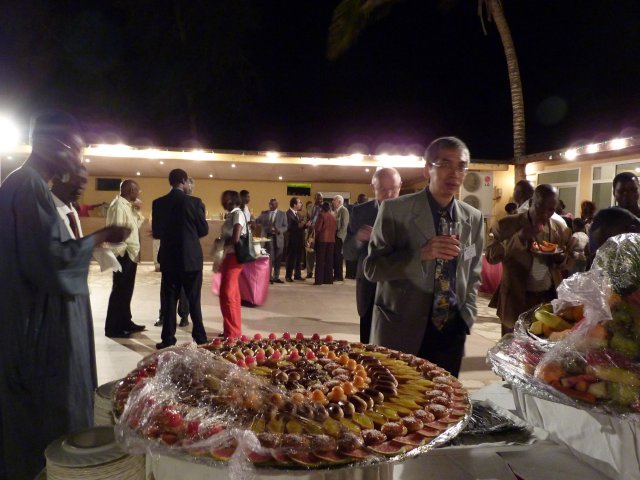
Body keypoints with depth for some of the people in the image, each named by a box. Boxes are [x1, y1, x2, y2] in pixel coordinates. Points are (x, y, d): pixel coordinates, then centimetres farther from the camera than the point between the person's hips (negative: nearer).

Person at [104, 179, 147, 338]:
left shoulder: (127, 205, 15)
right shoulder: (118, 205, -14)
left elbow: (136, 225, 18)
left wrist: (137, 211, 5)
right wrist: (122, 250, -21)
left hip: (131, 253, 10)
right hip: (124, 254, -10)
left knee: (126, 290, 15)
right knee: (119, 290, -4)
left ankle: (125, 322, 25)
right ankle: (113, 328, 2)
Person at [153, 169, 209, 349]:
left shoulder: (158, 203, -1)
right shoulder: (194, 202, -9)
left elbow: (156, 232, 5)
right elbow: (204, 230, -3)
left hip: (169, 258, 2)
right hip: (191, 258, -2)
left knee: (169, 300, 8)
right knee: (194, 299, 8)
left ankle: (168, 339, 10)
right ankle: (200, 338, 13)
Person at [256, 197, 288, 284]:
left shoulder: (282, 214, 5)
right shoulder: (264, 213, 8)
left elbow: (285, 227, 1)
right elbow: (257, 222, 4)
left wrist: (279, 230, -19)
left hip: (278, 238, 1)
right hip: (267, 238, -1)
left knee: (277, 259, 6)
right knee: (269, 258, -4)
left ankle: (276, 277, 15)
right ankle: (269, 277, 1)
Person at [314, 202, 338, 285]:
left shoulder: (321, 215, -7)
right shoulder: (333, 217, 9)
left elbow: (317, 228, -11)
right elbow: (336, 228, 10)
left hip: (322, 239, -5)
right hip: (331, 240, 5)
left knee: (320, 260, -2)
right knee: (329, 260, 9)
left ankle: (319, 280, -4)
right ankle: (328, 279, 10)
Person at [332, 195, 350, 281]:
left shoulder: (344, 210, -9)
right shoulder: (336, 211, 15)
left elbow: (344, 225, -16)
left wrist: (338, 235, -16)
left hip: (339, 237, -8)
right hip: (335, 236, 8)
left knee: (338, 255, -5)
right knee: (334, 255, 8)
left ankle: (339, 276, 2)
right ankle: (336, 274, 15)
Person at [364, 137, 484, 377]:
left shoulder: (474, 218, 5)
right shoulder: (394, 210, -9)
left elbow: (473, 275, 14)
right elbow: (372, 267, -10)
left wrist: (466, 317, 3)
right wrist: (421, 254, -23)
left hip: (451, 332, 4)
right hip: (401, 331, -3)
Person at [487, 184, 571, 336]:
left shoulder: (560, 227, 4)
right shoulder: (507, 224, -9)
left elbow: (565, 265, 15)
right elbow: (491, 256, -15)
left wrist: (561, 258, -10)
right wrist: (519, 237, -26)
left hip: (550, 297, 3)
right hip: (517, 298, -3)